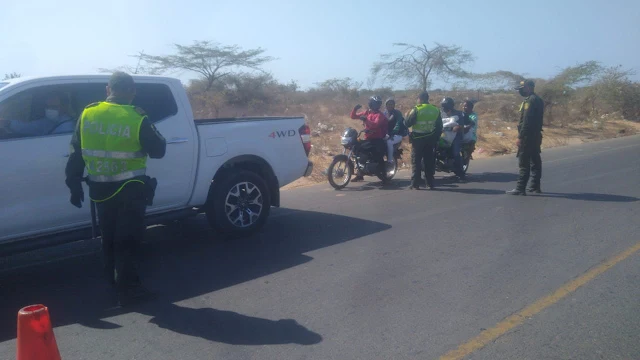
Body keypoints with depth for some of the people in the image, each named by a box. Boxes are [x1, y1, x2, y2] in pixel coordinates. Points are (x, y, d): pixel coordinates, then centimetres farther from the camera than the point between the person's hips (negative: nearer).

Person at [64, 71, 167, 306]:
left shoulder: (87, 114, 0)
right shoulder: (137, 119, -14)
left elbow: (76, 154, 4)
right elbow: (158, 150, -4)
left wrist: (74, 185, 13)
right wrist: (150, 131, 14)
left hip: (100, 188, 5)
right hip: (130, 189, -5)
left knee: (109, 236, 19)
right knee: (127, 238, 4)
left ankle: (114, 280, 34)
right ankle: (126, 287, 9)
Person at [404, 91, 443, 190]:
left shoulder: (416, 110, -12)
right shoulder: (436, 110, 3)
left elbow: (407, 124, -11)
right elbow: (439, 127, 7)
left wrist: (407, 117, 9)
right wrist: (436, 138, 15)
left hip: (418, 139, -4)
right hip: (430, 139, 4)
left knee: (416, 161, 2)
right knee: (429, 161, 10)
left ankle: (415, 183, 0)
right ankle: (430, 183, 12)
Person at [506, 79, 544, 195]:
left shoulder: (530, 100, -15)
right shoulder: (537, 99, 17)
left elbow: (526, 121, -21)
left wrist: (520, 137, -21)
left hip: (528, 136, -10)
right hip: (536, 136, 10)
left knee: (524, 163, -9)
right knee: (535, 161, 12)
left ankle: (520, 188, -8)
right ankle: (535, 186, 18)